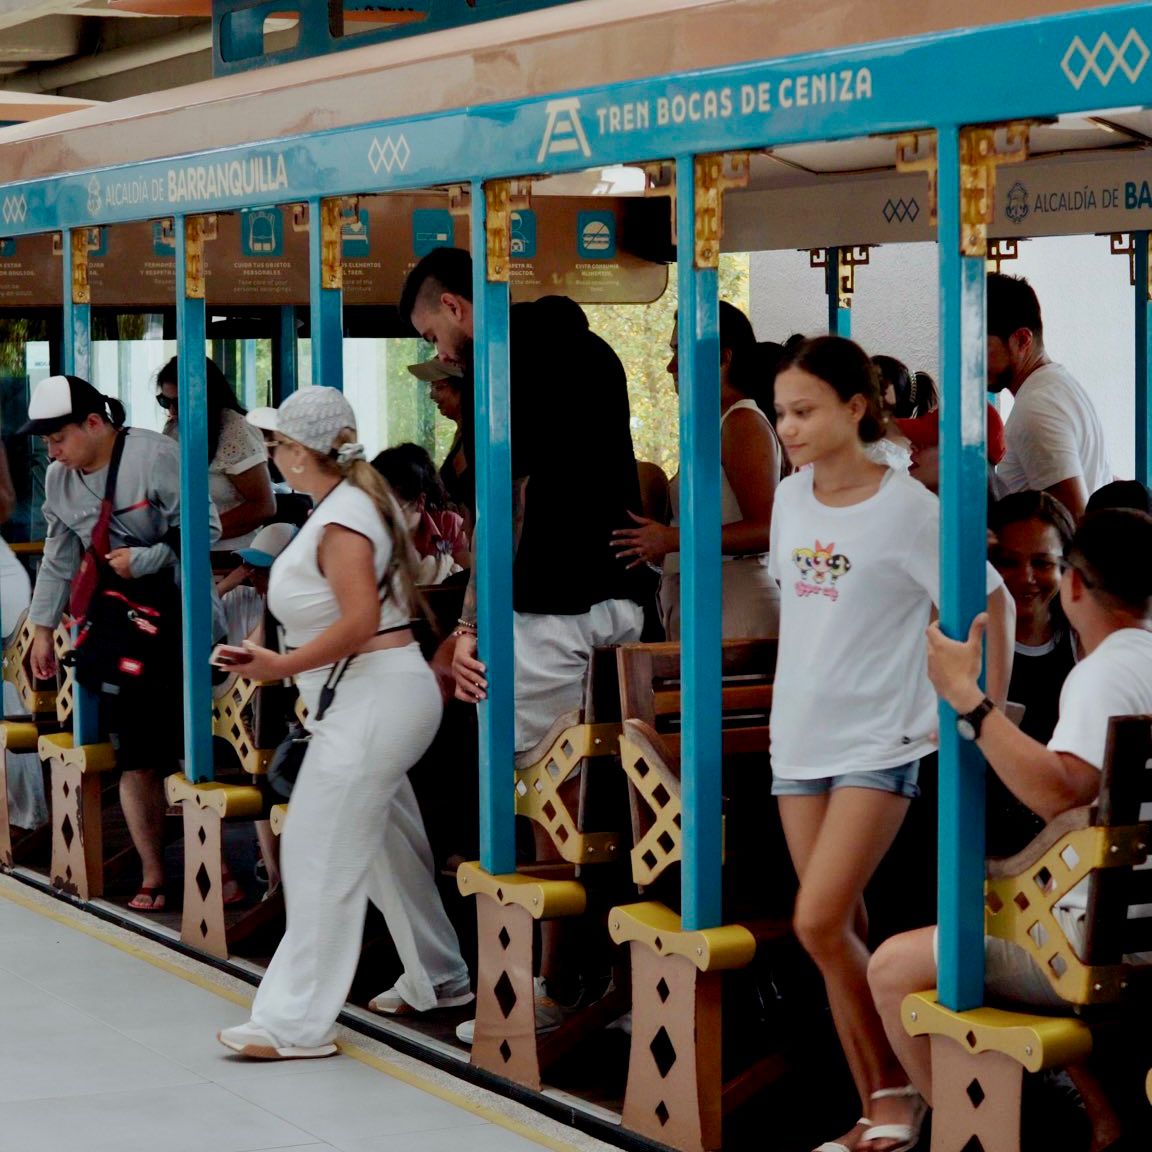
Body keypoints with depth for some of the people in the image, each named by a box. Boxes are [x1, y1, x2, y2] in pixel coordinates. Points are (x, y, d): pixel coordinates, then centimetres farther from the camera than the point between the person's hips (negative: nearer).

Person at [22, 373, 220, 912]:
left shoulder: (154, 455, -16)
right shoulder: (58, 479, 6)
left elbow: (206, 528, -16)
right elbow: (58, 561, 15)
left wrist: (145, 560, -21)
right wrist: (43, 630, 17)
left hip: (178, 620, -5)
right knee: (136, 760, 5)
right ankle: (152, 875, 14)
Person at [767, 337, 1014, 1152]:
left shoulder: (907, 507, -13)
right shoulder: (790, 498, 5)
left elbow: (991, 604, -8)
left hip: (879, 744, -6)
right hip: (800, 742, 6)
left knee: (819, 923, -16)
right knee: (844, 933, 7)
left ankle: (895, 1086, 1)